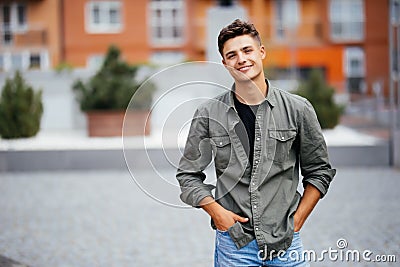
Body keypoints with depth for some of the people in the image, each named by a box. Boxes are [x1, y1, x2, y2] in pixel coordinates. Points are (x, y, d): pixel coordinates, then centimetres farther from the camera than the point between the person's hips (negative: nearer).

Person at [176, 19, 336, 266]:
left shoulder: (298, 109, 0)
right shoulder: (208, 114, 0)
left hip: (286, 241, 0)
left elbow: (319, 171, 7)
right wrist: (217, 212, -6)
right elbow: (188, 175, 6)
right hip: (233, 242, 0)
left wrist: (297, 220, 0)